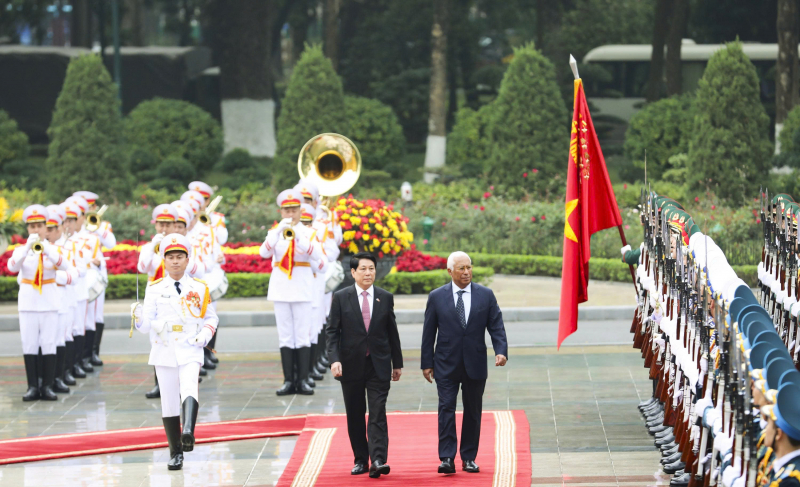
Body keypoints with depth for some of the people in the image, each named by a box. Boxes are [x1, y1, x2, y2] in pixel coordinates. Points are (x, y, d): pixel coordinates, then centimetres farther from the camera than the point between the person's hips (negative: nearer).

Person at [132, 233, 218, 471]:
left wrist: (206, 333, -4)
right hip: (164, 352, 1)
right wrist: (139, 318, -21)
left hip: (190, 351, -1)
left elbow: (211, 317, 15)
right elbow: (147, 325, 2)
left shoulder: (199, 288, 5)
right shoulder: (155, 289, 5)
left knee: (189, 389, -28)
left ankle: (188, 432, -45)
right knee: (169, 403, 3)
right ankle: (176, 453, 14)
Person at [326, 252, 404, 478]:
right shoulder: (341, 297, 1)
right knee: (355, 416, 7)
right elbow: (332, 331, -1)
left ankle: (378, 460, -17)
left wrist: (397, 363, 11)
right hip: (351, 365, 0)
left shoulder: (385, 297, 5)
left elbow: (392, 332, 10)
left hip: (378, 365, 0)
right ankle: (360, 460, 17)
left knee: (378, 414, -10)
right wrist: (334, 359, -14)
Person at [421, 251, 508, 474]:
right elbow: (429, 332, 4)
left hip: (475, 364, 1)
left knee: (473, 412, 6)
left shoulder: (486, 295, 3)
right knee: (446, 408, -10)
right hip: (446, 364, -1)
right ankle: (447, 458, -12)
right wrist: (426, 363, 2)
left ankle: (469, 458, 15)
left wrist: (501, 351, -14)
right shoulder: (437, 297, 1)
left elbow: (496, 326, 2)